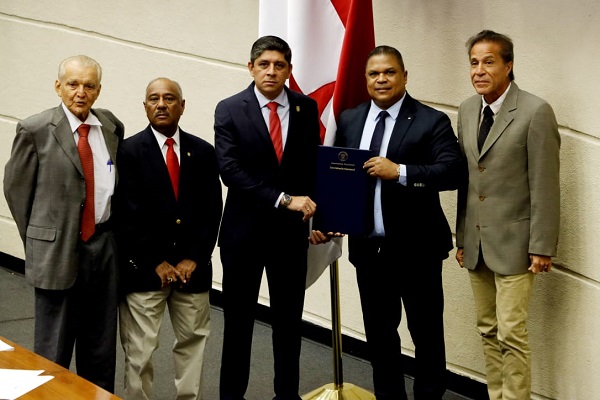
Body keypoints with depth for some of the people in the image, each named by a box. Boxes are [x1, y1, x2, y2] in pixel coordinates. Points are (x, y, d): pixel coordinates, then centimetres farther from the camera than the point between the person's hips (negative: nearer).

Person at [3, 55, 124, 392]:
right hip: (58, 249, -4)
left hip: (104, 244, 4)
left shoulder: (112, 126, 4)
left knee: (101, 344, 14)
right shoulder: (35, 130, -8)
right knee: (54, 348, 6)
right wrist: (37, 240, 3)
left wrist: (111, 229, 9)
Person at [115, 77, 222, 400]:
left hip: (192, 266, 3)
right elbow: (128, 214, -9)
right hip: (143, 268, -3)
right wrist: (154, 263, -11)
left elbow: (211, 211, 3)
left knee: (193, 342, 13)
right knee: (139, 350, 2)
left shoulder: (203, 151, 6)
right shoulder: (129, 151, -4)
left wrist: (194, 258, -6)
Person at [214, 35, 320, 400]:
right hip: (244, 229, -2)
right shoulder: (229, 110, -6)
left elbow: (314, 166, 7)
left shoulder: (307, 108, 3)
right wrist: (283, 199, -23)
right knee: (238, 320, 10)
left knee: (289, 319, 13)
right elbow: (230, 169, -16)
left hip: (292, 230, 2)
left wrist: (320, 213, -6)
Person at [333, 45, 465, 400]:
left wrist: (399, 171, -27)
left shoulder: (432, 121, -7)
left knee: (427, 332, 8)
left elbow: (454, 171, -18)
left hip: (416, 249, -4)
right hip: (367, 247, 5)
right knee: (378, 331, 16)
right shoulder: (349, 120, 9)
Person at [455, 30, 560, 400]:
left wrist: (542, 247, -13)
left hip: (513, 242, -6)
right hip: (476, 242, 6)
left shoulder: (535, 112, -12)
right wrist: (461, 237, 13)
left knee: (511, 335, -3)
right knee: (489, 331, 13)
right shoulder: (467, 110, 8)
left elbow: (545, 185, -12)